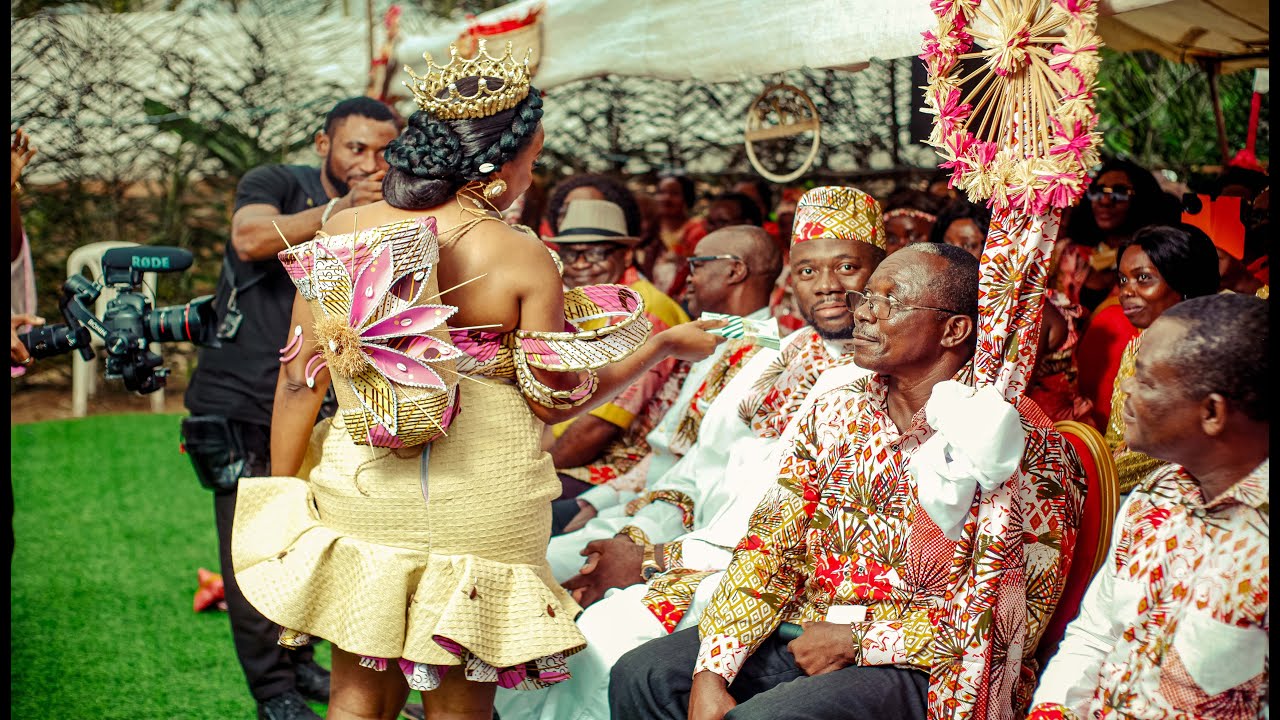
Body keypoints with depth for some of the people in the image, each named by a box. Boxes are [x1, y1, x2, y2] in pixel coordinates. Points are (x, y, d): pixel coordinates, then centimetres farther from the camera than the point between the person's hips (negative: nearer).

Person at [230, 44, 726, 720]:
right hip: (476, 513, -3)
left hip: (359, 504, 3)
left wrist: (285, 499, 12)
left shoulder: (341, 233, -3)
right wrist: (664, 345, 8)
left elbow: (299, 383, 0)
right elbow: (555, 400, -4)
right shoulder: (519, 259, -13)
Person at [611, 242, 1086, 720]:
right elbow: (772, 544, 2)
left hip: (917, 668, -6)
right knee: (642, 677, -10)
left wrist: (859, 642, -14)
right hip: (801, 635, 6)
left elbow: (1014, 614, -13)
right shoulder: (837, 412, 8)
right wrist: (711, 675, -12)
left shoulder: (1016, 438, -10)